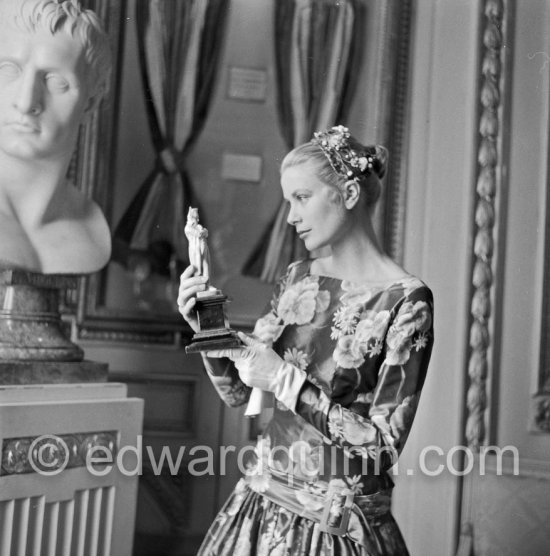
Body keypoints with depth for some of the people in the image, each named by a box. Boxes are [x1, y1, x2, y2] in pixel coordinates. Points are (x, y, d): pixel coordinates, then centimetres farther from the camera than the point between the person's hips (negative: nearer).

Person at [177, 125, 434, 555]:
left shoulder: (405, 300, -15)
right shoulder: (299, 279, 2)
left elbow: (384, 446, -18)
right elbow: (238, 392, 8)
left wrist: (287, 381, -20)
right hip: (261, 502, 5)